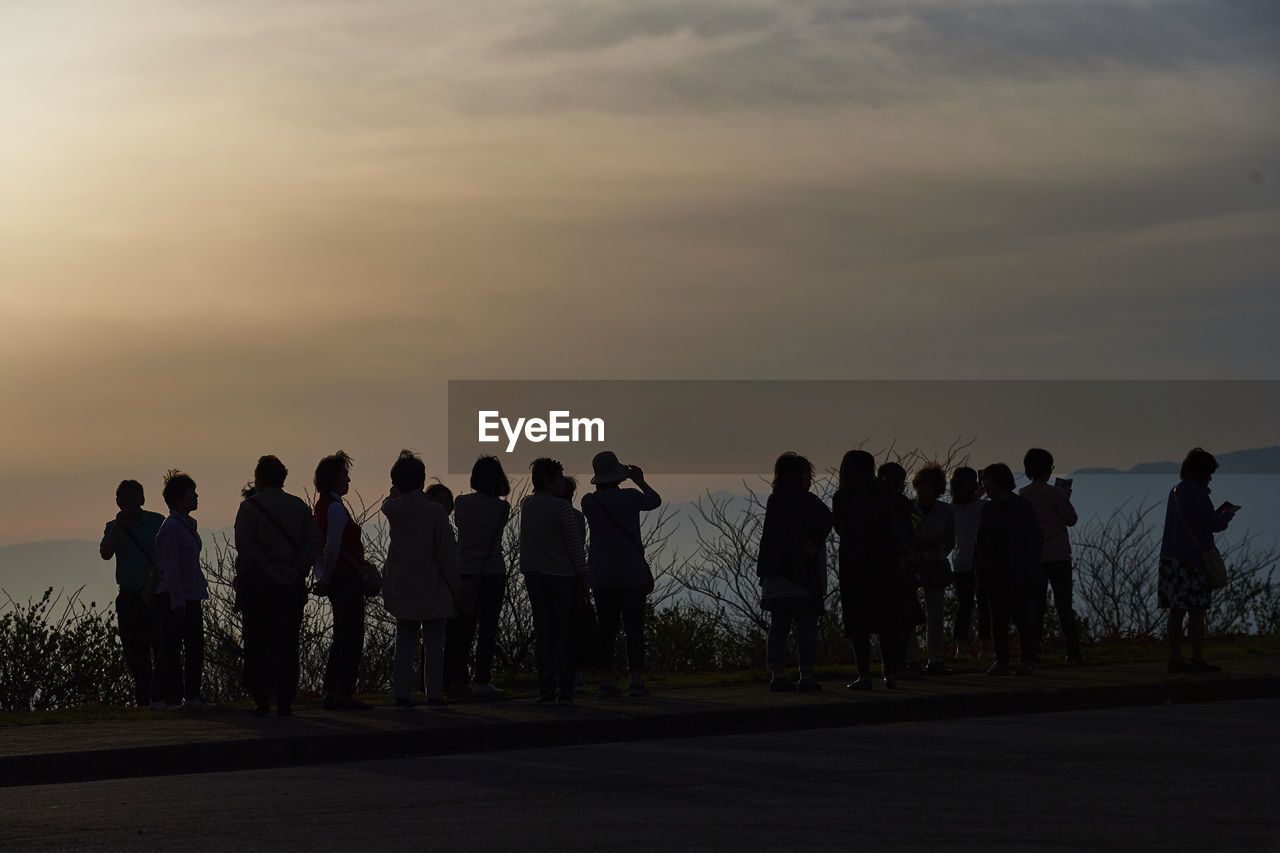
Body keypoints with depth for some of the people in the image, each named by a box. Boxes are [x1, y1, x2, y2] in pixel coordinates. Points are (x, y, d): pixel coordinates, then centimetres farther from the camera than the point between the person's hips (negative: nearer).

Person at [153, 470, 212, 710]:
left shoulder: (188, 525, 14)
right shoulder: (170, 528, -14)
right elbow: (170, 570, -17)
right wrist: (177, 603, -19)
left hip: (192, 596, 9)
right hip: (175, 596, -9)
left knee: (195, 645, 9)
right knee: (172, 647, -4)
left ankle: (193, 695, 14)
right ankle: (171, 697, 0)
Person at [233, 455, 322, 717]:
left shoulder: (249, 506, -1)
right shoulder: (299, 506, 10)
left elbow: (244, 542, -14)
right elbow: (314, 540, 0)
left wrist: (267, 567, -13)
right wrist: (297, 568, -7)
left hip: (256, 583, -3)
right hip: (291, 587, 3)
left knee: (256, 646, 3)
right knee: (286, 645, 6)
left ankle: (261, 701, -1)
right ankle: (285, 702, 2)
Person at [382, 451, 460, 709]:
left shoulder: (392, 508, -4)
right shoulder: (435, 511, -14)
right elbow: (446, 552, -11)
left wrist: (398, 490, 12)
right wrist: (455, 586, -3)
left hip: (402, 588, 4)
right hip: (432, 589, -4)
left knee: (405, 644, 9)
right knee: (434, 644, 4)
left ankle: (402, 695, 5)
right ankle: (435, 695, 2)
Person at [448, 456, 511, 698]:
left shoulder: (462, 503, -3)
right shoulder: (502, 508, -9)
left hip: (465, 572, 2)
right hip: (493, 573, -2)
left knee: (463, 626, 12)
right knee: (488, 628, 1)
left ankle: (457, 676, 17)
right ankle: (482, 680, -2)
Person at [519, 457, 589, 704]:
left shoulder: (526, 505, 7)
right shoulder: (561, 507, -11)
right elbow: (575, 544, -10)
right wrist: (583, 576, -4)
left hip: (534, 575, 5)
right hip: (562, 575, -5)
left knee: (542, 632, 5)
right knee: (564, 633, 1)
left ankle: (546, 690, 1)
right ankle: (565, 690, -1)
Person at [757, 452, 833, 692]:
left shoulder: (773, 501, 10)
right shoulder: (806, 501, -7)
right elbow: (826, 519, -23)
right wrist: (814, 544, -12)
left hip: (774, 575, 6)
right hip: (802, 574, -6)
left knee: (778, 627, 7)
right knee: (806, 627, -1)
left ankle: (778, 676, 3)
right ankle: (806, 676, -4)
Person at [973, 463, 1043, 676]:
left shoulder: (1021, 506, -4)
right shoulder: (988, 508, 12)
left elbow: (1035, 537, -5)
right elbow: (980, 540, 15)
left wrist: (1027, 569, -11)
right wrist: (979, 568, 5)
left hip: (1016, 573, -5)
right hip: (994, 574, 5)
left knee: (1020, 616, -7)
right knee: (998, 618, 3)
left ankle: (1028, 661, -2)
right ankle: (1001, 660, 6)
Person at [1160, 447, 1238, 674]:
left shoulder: (1176, 491, 16)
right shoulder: (1195, 492, -12)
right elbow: (1214, 525, -15)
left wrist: (1218, 511, 24)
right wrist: (1228, 515, 5)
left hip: (1171, 559, 9)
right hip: (1191, 559, -9)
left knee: (1177, 612, 9)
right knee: (1196, 612, -5)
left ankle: (1175, 658, 11)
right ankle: (1198, 660, -5)